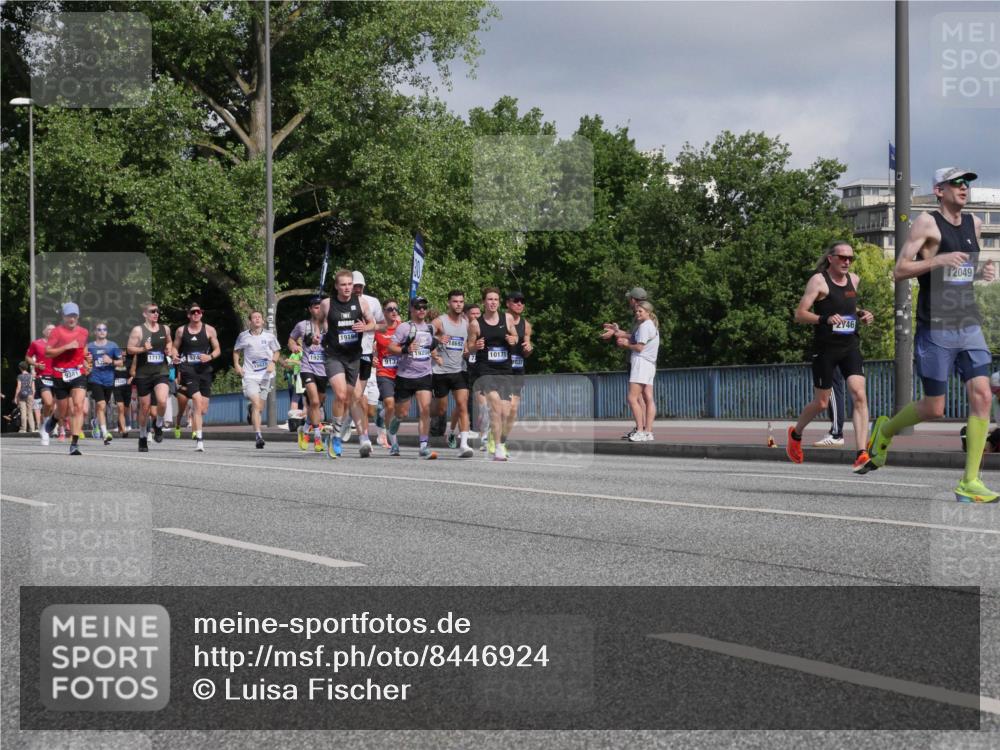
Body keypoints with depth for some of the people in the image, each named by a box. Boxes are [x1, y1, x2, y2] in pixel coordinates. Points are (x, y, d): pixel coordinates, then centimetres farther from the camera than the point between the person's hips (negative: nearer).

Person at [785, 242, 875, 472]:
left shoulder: (854, 279, 11)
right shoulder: (818, 281, -8)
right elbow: (799, 314, -13)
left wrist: (861, 314, 9)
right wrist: (825, 319, -28)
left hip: (850, 346, 4)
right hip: (825, 348, -4)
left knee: (859, 396, -15)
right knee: (821, 403, 6)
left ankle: (861, 455, -19)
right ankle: (796, 434, 38)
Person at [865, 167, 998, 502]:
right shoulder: (927, 222, -7)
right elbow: (899, 271, -10)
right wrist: (937, 260, -23)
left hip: (969, 326, 5)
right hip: (935, 328, -5)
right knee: (934, 409, 1)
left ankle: (969, 482, -6)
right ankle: (885, 429, 32)